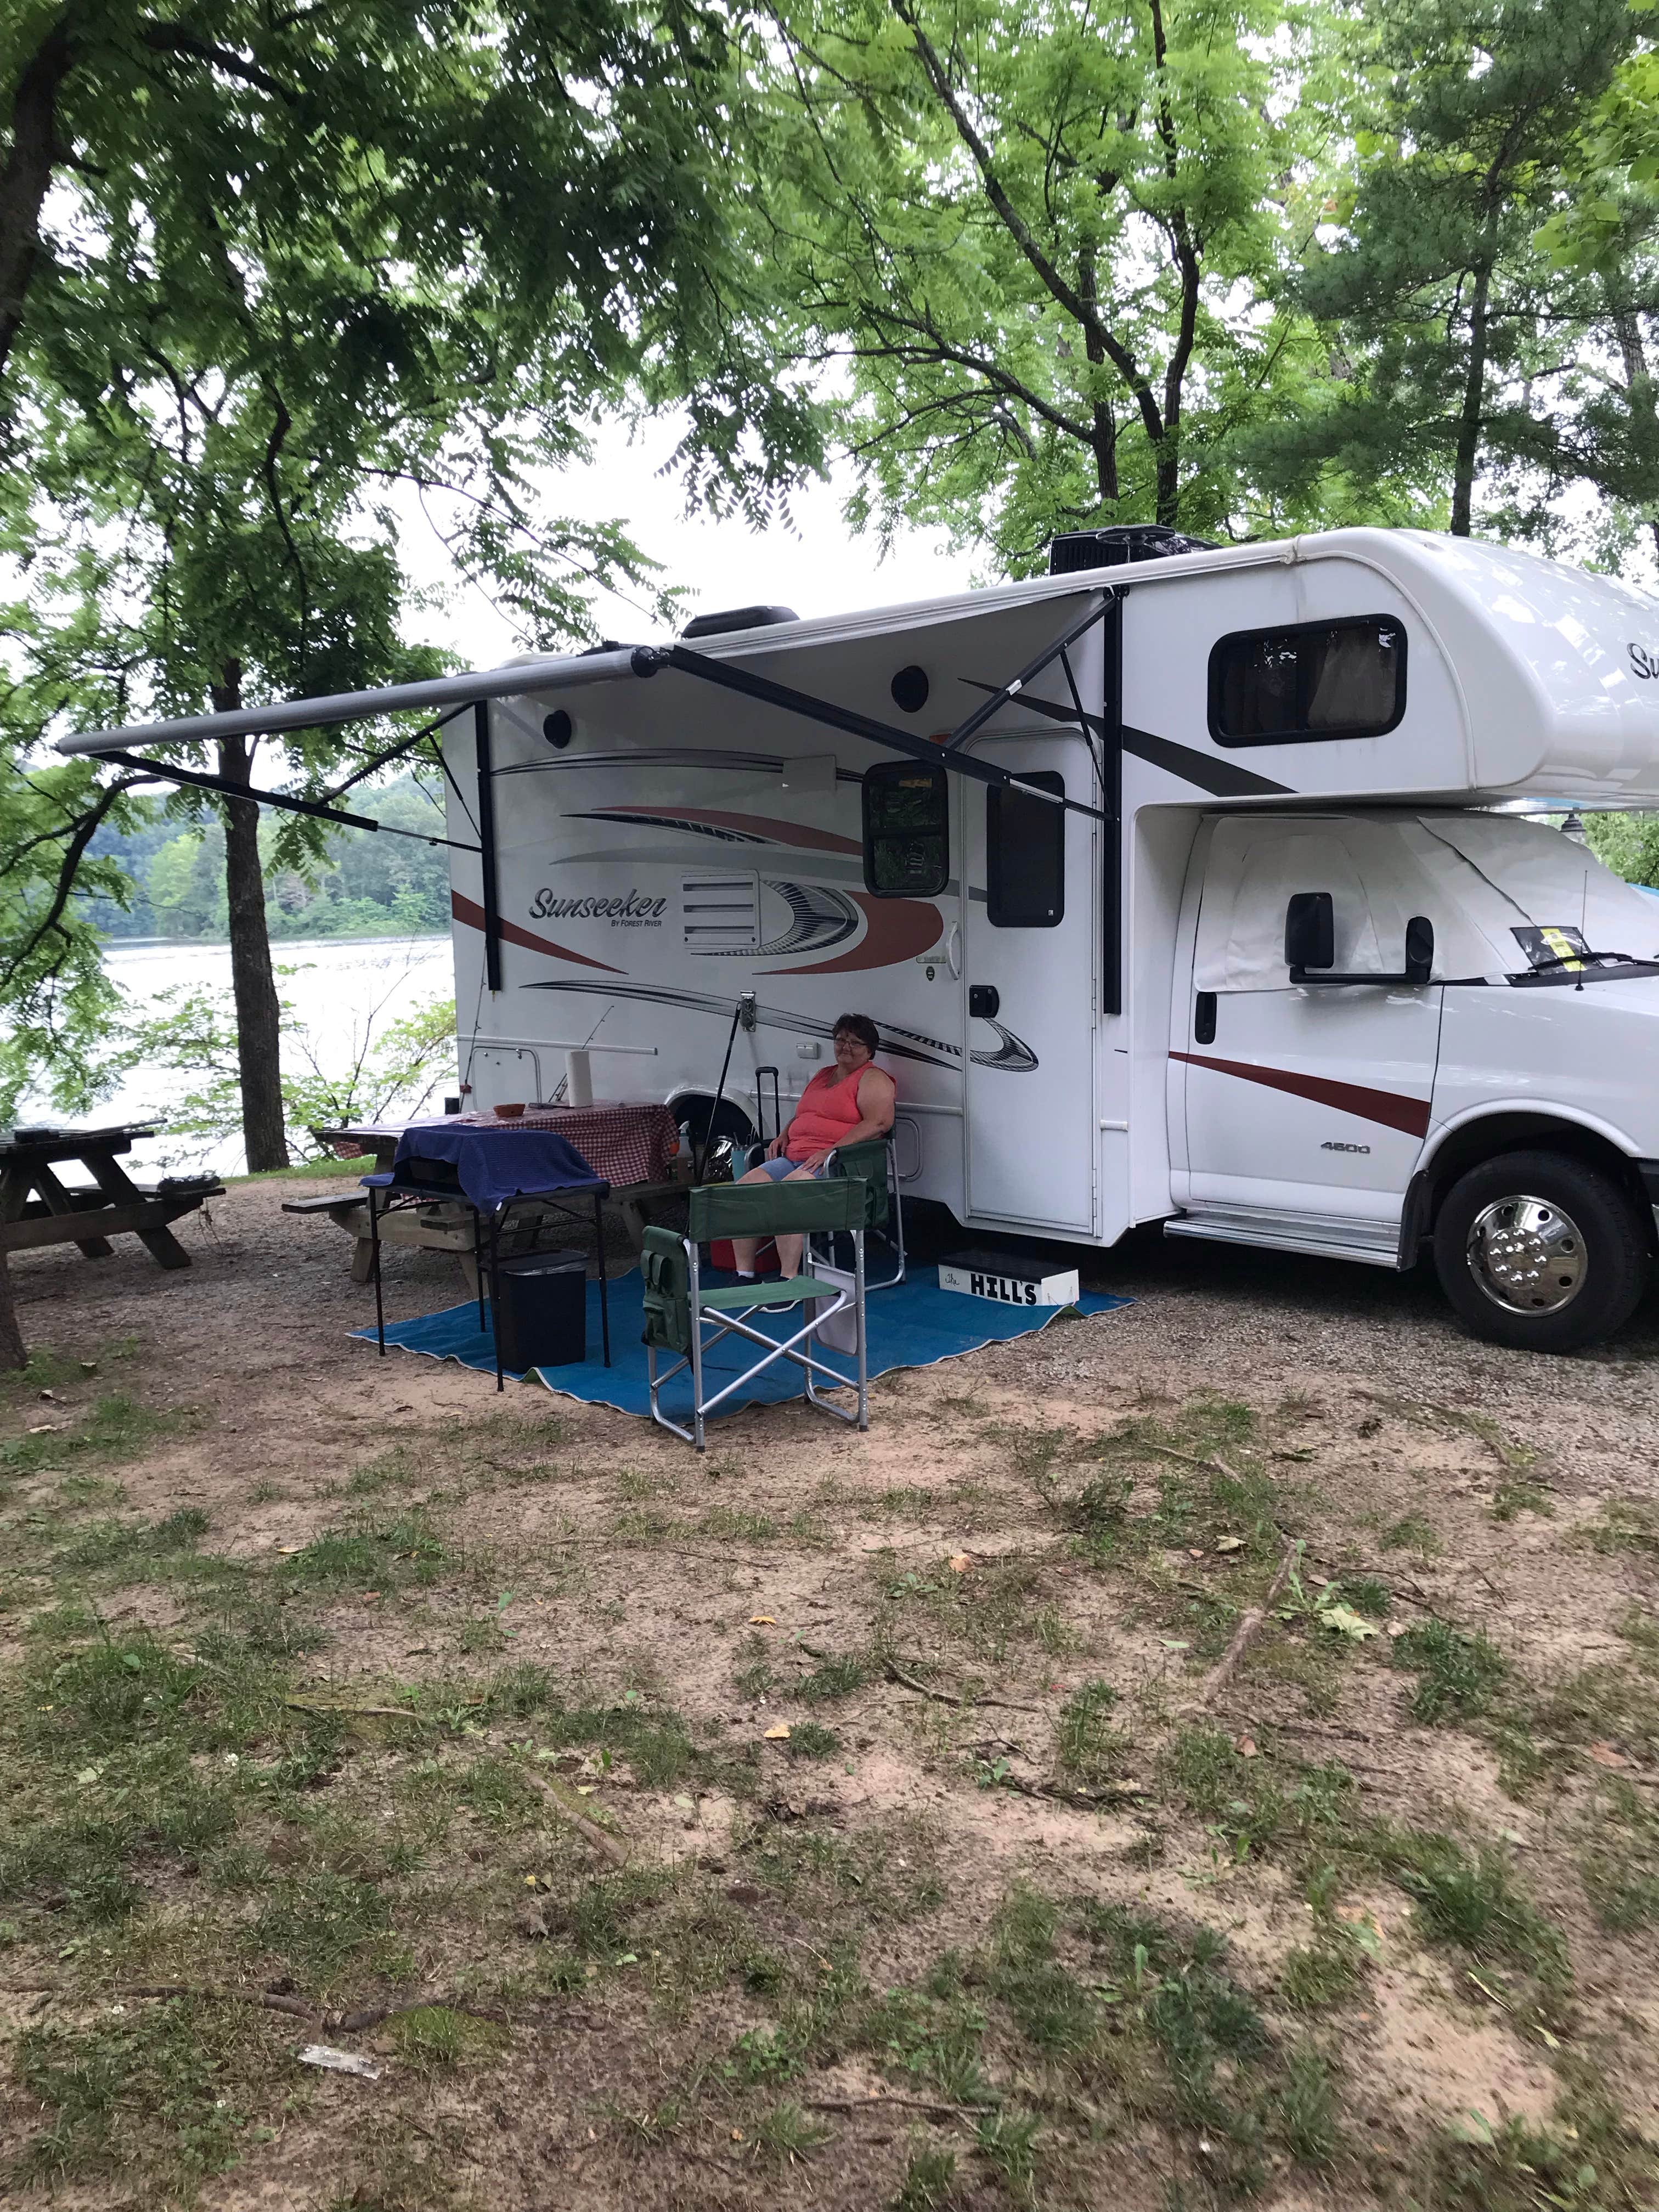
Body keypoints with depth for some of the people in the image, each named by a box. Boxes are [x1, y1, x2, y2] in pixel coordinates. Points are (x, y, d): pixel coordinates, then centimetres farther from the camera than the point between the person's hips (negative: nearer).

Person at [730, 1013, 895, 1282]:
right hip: (793, 1158, 9)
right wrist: (784, 1135, 14)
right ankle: (744, 1275, -9)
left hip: (837, 1164, -8)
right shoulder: (823, 1076, 26)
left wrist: (830, 1151, -22)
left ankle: (789, 1280, -32)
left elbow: (879, 1122, -16)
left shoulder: (873, 1079, 0)